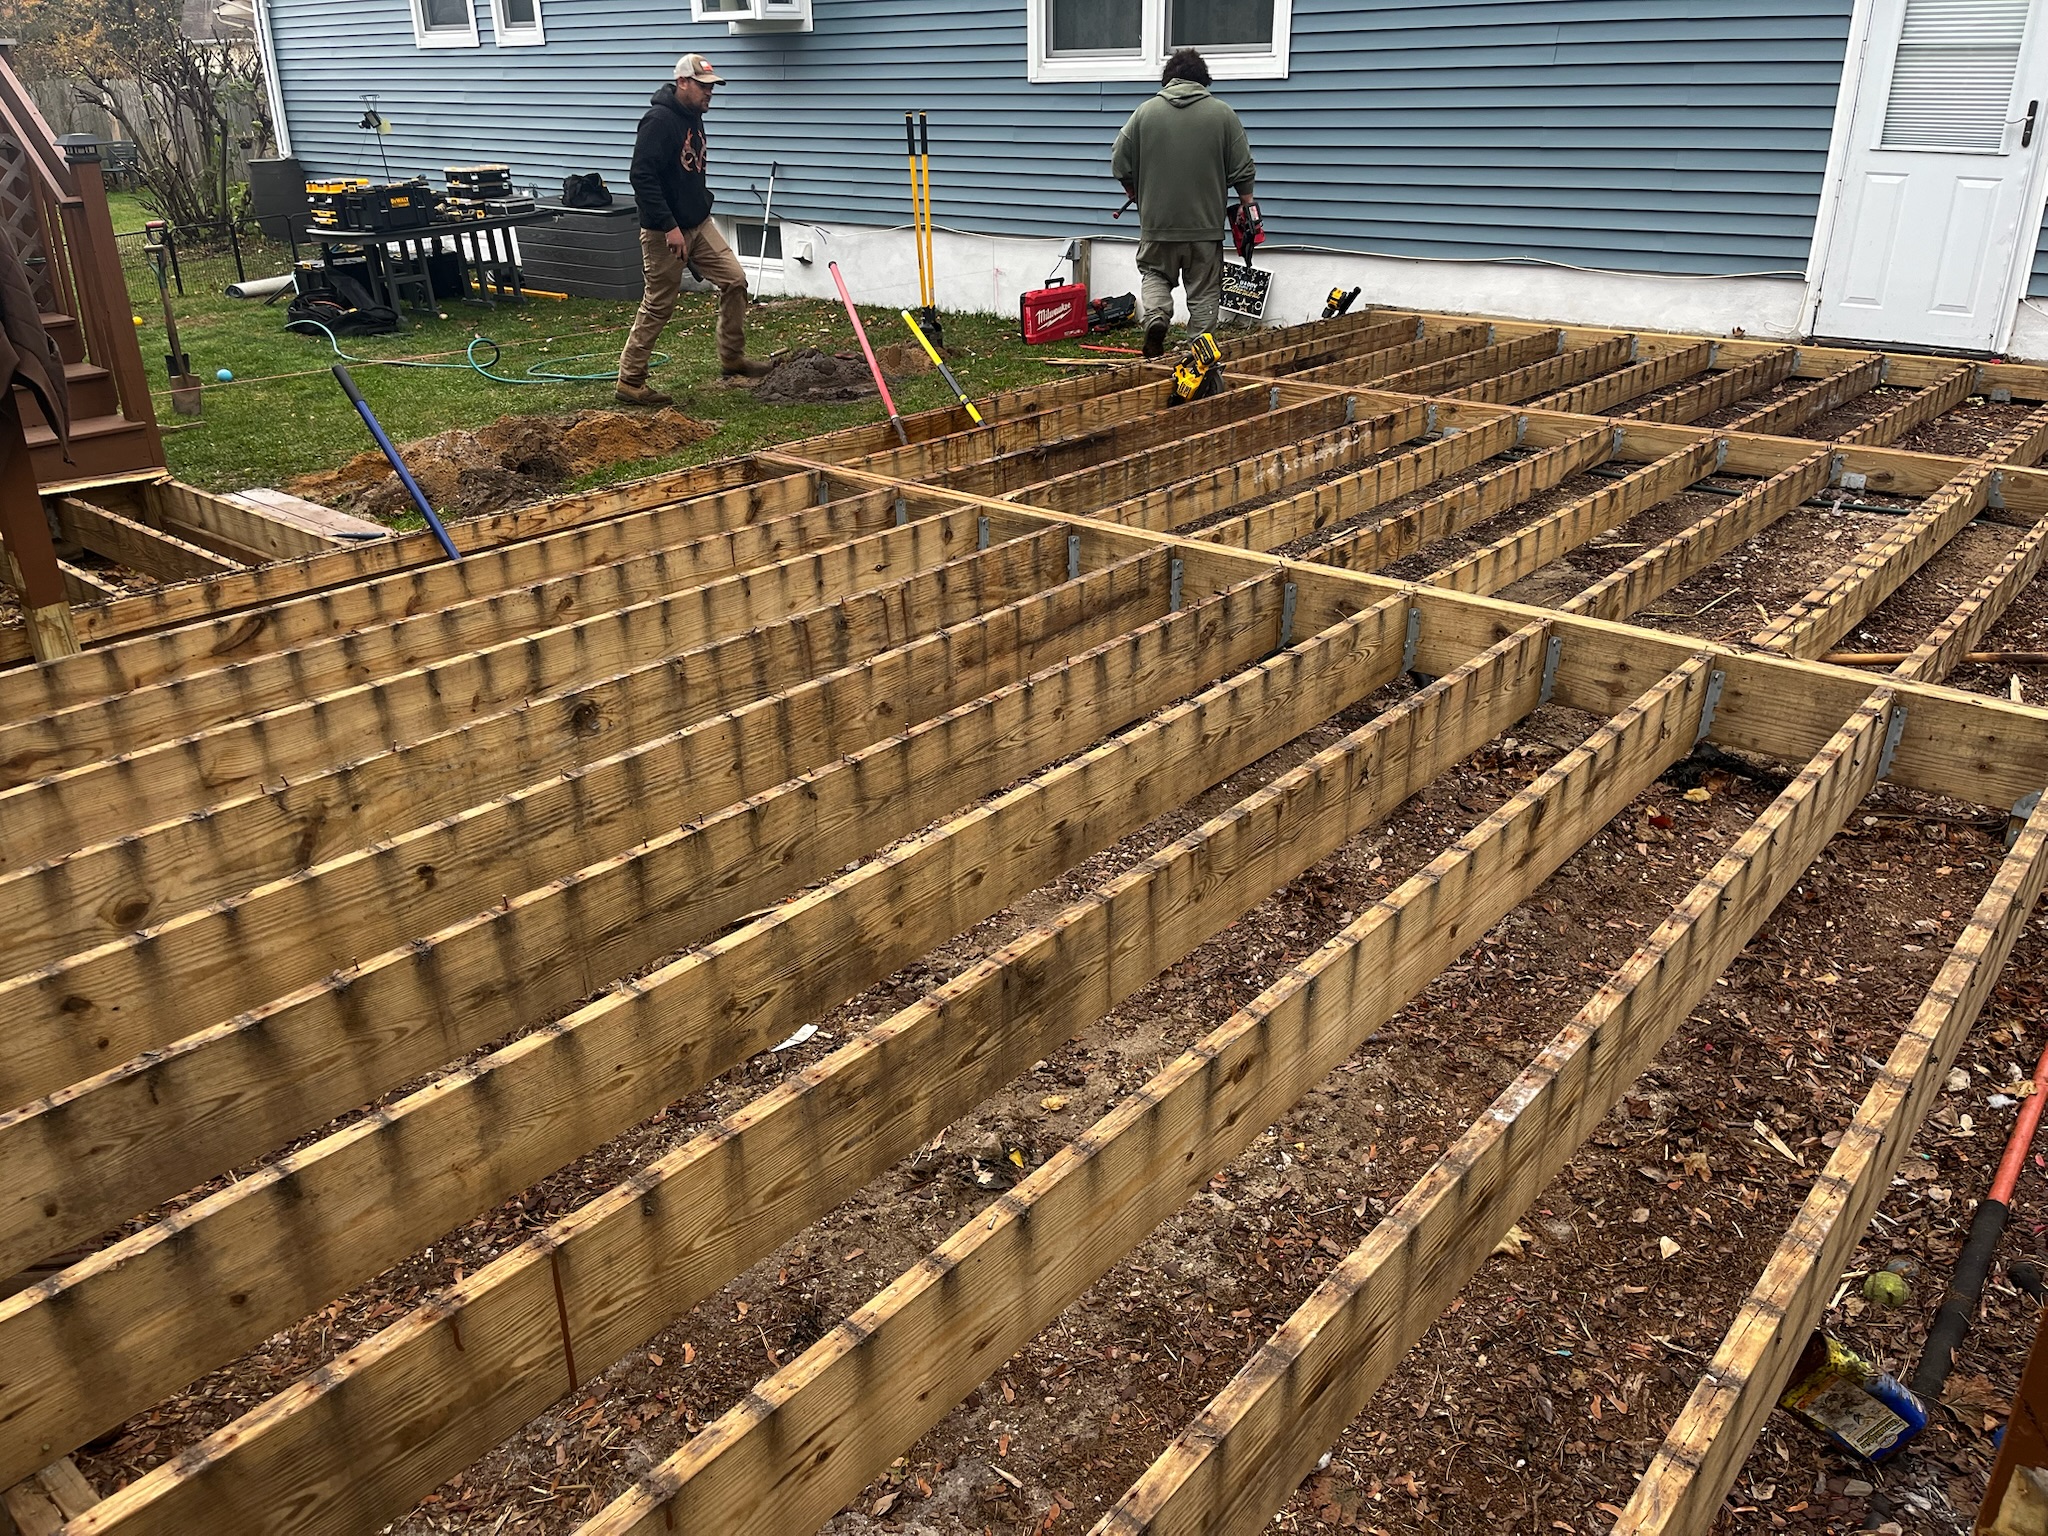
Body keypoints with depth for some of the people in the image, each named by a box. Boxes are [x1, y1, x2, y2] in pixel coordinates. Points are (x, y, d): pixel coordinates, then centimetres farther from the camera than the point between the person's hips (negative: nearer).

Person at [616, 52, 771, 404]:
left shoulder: (693, 118, 11)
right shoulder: (659, 121, -18)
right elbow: (642, 177, -25)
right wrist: (669, 227, -28)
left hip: (699, 225, 9)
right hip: (664, 232, -9)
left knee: (734, 279, 4)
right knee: (658, 306, -2)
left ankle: (732, 359, 17)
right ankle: (630, 381, 8)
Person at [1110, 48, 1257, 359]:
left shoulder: (1145, 111, 1)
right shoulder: (1222, 112, 0)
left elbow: (1120, 165, 4)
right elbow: (1243, 169, 0)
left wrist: (1135, 194, 22)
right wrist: (1247, 204, 15)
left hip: (1157, 222, 0)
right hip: (1206, 224, 0)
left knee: (1155, 275, 20)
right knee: (1203, 293, 8)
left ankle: (1156, 314, -7)